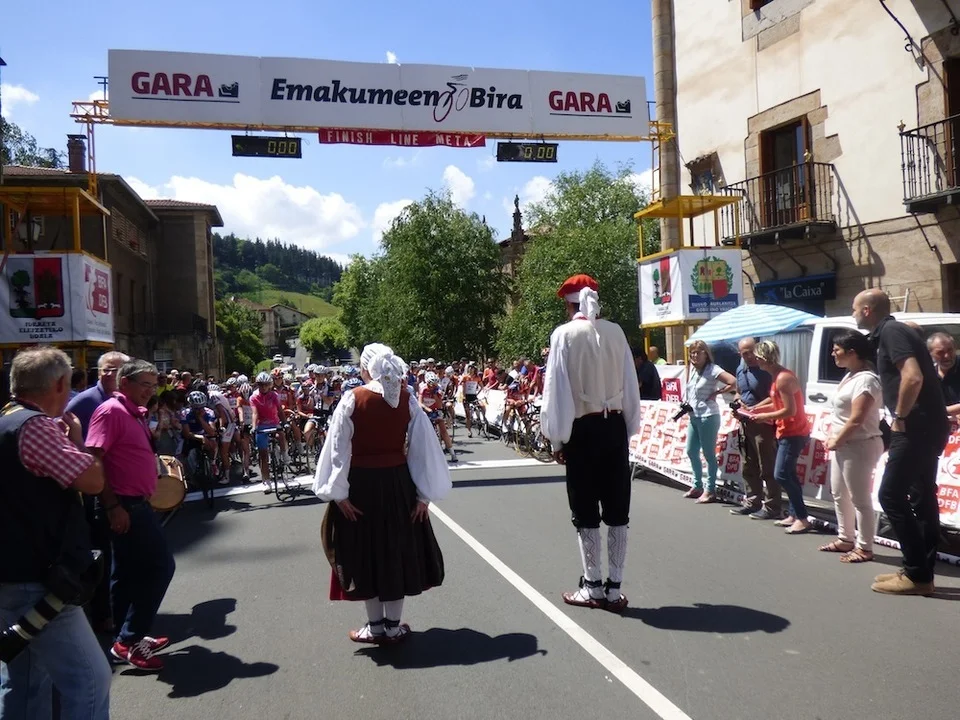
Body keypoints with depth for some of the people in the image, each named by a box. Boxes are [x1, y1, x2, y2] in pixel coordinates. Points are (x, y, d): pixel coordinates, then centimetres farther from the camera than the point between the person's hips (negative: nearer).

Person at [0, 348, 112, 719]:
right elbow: (92, 480, -21)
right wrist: (76, 437, -5)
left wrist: (65, 439, 13)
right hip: (36, 582, -11)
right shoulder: (35, 426, -18)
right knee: (89, 679, -8)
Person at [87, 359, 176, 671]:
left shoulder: (135, 413, 14)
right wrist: (112, 506, -24)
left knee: (128, 572, 15)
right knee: (160, 565, -7)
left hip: (136, 504, 10)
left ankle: (129, 638, 25)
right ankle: (129, 640, 0)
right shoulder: (111, 411, -15)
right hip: (125, 506, -10)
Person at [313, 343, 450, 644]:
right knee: (398, 549, 14)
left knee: (366, 550, 12)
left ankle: (375, 625, 21)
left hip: (360, 484, -2)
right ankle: (393, 625, 22)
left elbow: (339, 449, -12)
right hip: (398, 482, 2)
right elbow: (423, 447, -4)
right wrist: (424, 494, 0)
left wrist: (338, 492, -6)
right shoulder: (407, 399, -3)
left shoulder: (352, 399, -11)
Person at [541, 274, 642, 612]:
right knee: (617, 510, 10)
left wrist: (557, 438, -3)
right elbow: (631, 385, 5)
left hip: (582, 429, -3)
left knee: (586, 511, 8)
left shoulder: (564, 334, -8)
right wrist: (629, 428, 13)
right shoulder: (616, 332, 2)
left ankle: (593, 587, 17)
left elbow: (557, 389, -9)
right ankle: (614, 589, 16)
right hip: (614, 426, 4)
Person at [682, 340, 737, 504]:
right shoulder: (692, 369, 10)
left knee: (709, 454, -1)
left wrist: (716, 393, -14)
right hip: (694, 416, 8)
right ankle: (697, 486, 28)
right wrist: (686, 403, 9)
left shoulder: (713, 370, -13)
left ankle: (710, 490, 8)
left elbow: (733, 382, -24)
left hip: (708, 416, -8)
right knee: (691, 451, 14)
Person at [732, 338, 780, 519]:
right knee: (749, 466, 17)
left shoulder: (766, 369, -14)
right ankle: (752, 502, 28)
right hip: (745, 423, 9)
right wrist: (737, 402, 5)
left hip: (763, 422, -9)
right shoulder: (740, 370, 12)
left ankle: (772, 507, 2)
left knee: (767, 467, -4)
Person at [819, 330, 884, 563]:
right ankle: (846, 539, 30)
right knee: (839, 494, 18)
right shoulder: (850, 376, 12)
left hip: (859, 446, -11)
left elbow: (856, 420, -23)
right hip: (844, 445, 11)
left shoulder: (865, 379, -19)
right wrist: (833, 439, 6)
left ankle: (864, 548, 7)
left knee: (860, 499, -2)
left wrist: (836, 441, -13)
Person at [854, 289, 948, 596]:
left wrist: (900, 417, -15)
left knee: (891, 495, -6)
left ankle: (916, 575, -1)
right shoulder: (893, 331, 18)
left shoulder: (891, 331, -12)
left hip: (918, 427, -10)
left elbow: (913, 377, -26)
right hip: (927, 426, 10)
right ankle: (922, 573, 18)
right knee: (922, 497, 12)